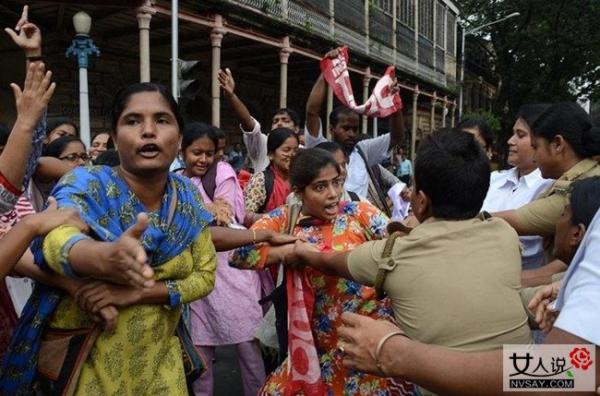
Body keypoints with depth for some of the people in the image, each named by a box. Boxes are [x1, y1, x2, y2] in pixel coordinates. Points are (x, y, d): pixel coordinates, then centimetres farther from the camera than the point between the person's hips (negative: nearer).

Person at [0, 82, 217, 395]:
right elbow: (57, 241, -37)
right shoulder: (84, 186, -17)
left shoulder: (188, 197, -6)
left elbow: (205, 275, -4)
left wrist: (137, 292, -20)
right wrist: (106, 257, -59)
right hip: (78, 359, -2)